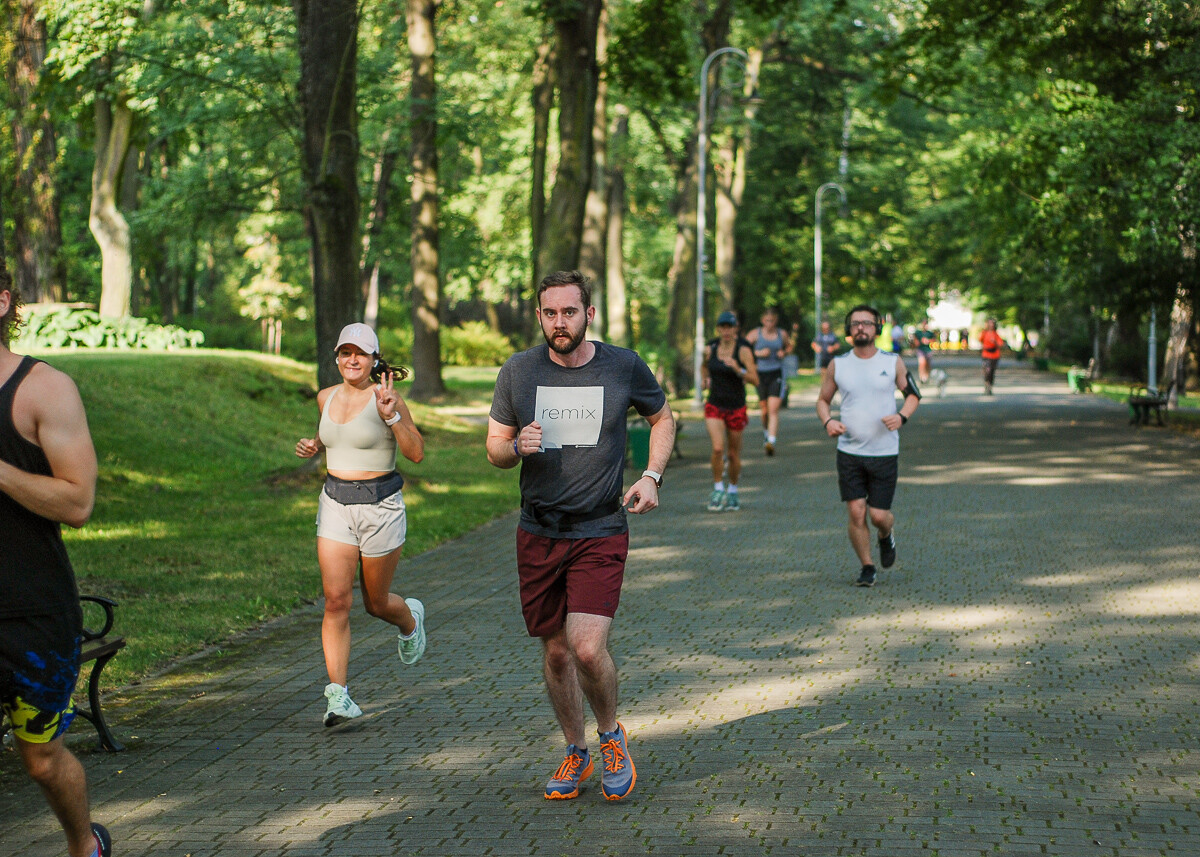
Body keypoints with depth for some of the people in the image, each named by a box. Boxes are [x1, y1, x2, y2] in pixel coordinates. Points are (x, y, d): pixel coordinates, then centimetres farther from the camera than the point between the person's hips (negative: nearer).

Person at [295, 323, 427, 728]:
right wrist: (314, 446, 7)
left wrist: (391, 416, -25)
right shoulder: (326, 397, 7)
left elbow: (416, 454, -13)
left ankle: (410, 618, 46)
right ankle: (338, 695, -9)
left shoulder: (386, 397, -10)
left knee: (376, 602, 9)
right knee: (336, 600, -8)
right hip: (335, 504, 4)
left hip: (379, 506, -4)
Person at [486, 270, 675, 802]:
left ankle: (611, 735, 13)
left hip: (601, 533, -2)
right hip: (538, 533, 3)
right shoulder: (517, 372, -1)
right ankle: (576, 753, 30)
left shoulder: (625, 368, -4)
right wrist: (517, 447, -15)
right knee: (556, 652, 10)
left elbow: (662, 419, 14)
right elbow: (494, 448, 8)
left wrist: (652, 476, -1)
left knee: (588, 649, -16)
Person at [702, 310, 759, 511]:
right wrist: (704, 380, 9)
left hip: (736, 408, -1)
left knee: (733, 454, 7)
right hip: (714, 406, 1)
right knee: (717, 448, -17)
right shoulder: (710, 349, 2)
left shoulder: (743, 350, -8)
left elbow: (755, 380, -14)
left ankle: (732, 492, 29)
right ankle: (718, 490, -2)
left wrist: (738, 369, -29)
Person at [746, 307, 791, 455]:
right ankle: (766, 434, 38)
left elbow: (789, 346, 24)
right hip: (761, 374, 1)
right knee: (765, 410, 10)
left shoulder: (781, 334, 6)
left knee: (773, 409, -14)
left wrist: (784, 353, 2)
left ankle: (771, 442, -22)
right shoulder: (755, 334, 1)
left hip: (776, 374, -1)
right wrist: (758, 354, -10)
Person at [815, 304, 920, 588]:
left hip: (885, 452, -1)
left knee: (878, 515, -2)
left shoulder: (893, 362, 1)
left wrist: (902, 416, -9)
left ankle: (887, 535, 35)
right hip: (849, 451, 1)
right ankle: (867, 567, 13)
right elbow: (822, 400, 13)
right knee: (856, 512, -5)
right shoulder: (838, 365, 3)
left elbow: (913, 394, 11)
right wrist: (828, 421, -8)